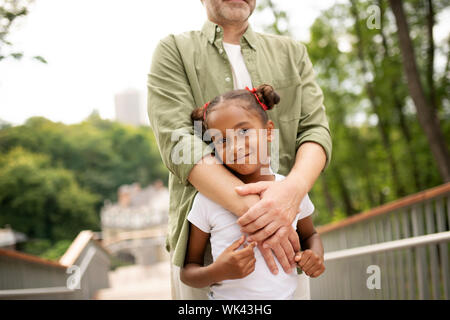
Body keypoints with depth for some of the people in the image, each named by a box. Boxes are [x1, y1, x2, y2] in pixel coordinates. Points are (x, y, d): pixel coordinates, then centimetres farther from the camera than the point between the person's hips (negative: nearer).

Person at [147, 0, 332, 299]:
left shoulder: (293, 53, 12)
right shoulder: (173, 51, 2)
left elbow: (315, 130, 1)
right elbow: (177, 143, -12)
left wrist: (294, 188, -23)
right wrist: (251, 207, -25)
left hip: (284, 236, 3)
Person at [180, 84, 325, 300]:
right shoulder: (208, 200, -9)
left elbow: (309, 235, 19)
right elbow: (187, 271, -3)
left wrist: (316, 255, -1)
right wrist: (216, 272, -22)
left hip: (287, 294, 2)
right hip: (227, 297, -2)